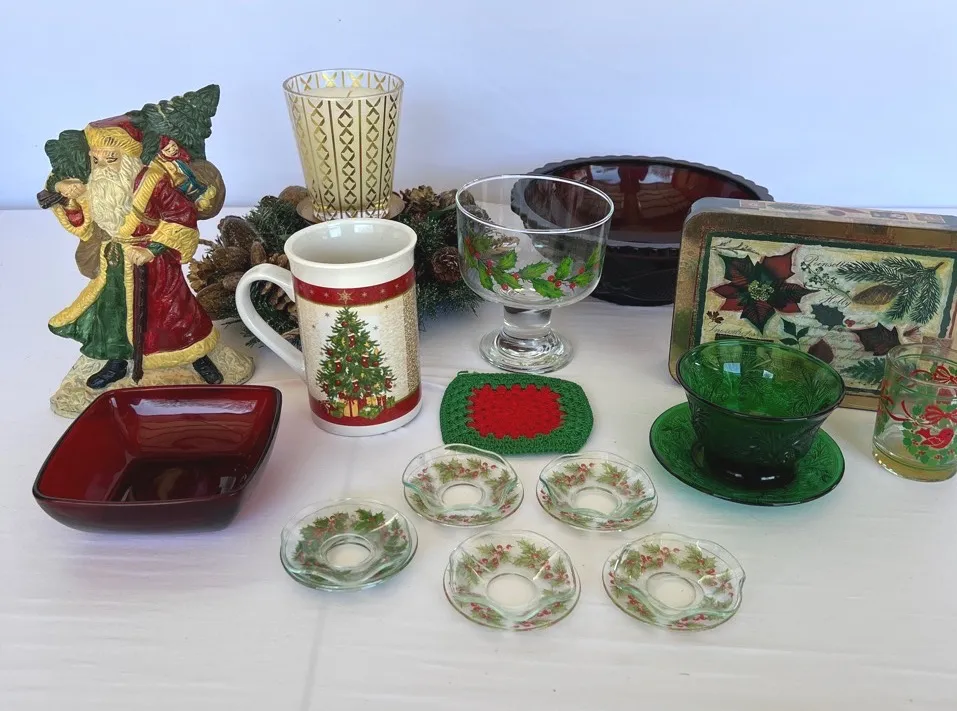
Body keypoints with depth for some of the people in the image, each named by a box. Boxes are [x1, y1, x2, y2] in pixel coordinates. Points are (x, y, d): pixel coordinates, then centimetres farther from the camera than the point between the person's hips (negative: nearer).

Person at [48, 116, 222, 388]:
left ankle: (199, 358, 25)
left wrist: (153, 249, -23)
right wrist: (73, 201, -13)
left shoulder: (152, 182, -22)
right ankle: (116, 363, 35)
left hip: (154, 265, -5)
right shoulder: (95, 189, -3)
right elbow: (85, 229, 6)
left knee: (172, 312, 3)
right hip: (115, 265, 5)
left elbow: (183, 217, -19)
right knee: (109, 312, 12)